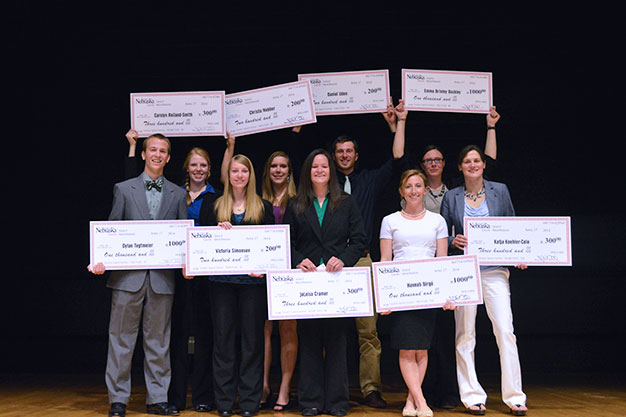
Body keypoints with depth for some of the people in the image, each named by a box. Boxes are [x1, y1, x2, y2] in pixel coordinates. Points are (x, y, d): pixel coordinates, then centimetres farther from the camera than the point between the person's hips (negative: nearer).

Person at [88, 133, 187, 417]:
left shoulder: (177, 194, 12)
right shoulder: (124, 189, 8)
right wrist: (102, 260, -10)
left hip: (162, 276, 1)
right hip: (128, 275, -1)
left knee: (158, 341, 7)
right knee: (121, 340, 3)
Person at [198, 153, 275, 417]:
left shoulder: (264, 208, 9)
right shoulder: (213, 207, 11)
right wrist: (218, 231, -12)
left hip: (253, 280, 0)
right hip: (222, 281, 1)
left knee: (252, 338, 1)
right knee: (223, 338, 4)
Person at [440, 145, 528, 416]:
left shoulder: (500, 190, 8)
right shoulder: (451, 197, 8)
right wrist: (453, 241, -11)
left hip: (494, 270, 0)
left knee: (505, 332, -6)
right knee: (465, 335, 2)